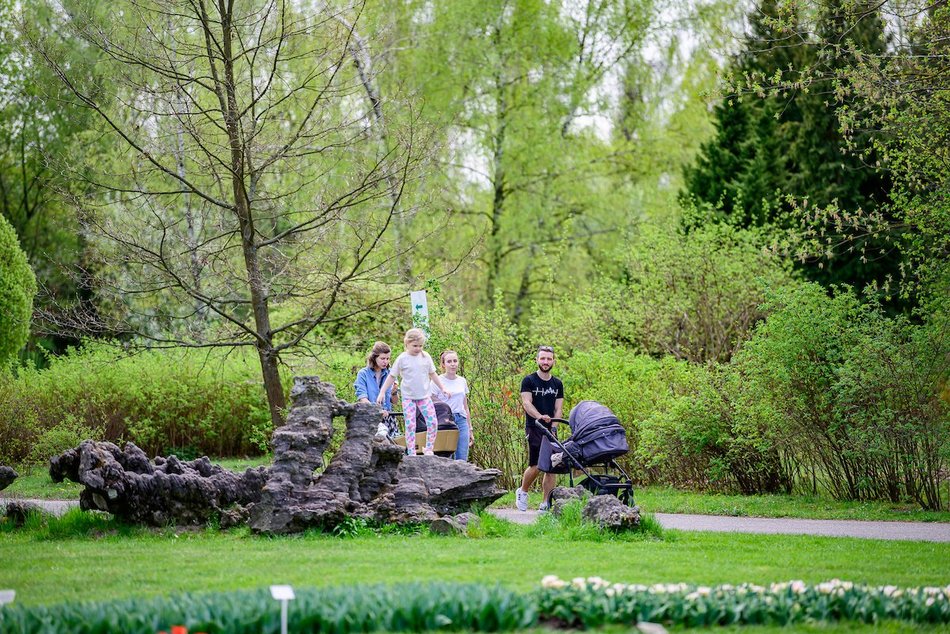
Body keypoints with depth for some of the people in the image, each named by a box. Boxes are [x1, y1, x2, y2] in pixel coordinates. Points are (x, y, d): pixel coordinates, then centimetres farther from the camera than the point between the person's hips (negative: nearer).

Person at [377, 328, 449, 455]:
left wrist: (442, 388, 13)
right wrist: (382, 392, -3)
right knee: (410, 425, -6)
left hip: (424, 396, 3)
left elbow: (433, 374, 13)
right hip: (408, 397, -3)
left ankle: (429, 449, 6)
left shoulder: (426, 357, 2)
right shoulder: (402, 359, -6)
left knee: (433, 422, -6)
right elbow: (392, 377, 0)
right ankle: (411, 453, -3)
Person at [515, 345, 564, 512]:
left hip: (550, 429, 5)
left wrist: (553, 428, -8)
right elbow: (526, 402, -13)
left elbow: (558, 408, 8)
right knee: (536, 466, -13)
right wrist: (540, 416, -31)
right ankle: (522, 492, 14)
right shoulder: (529, 381, -1)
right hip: (534, 429, -5)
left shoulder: (557, 383, 13)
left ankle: (546, 504, 3)